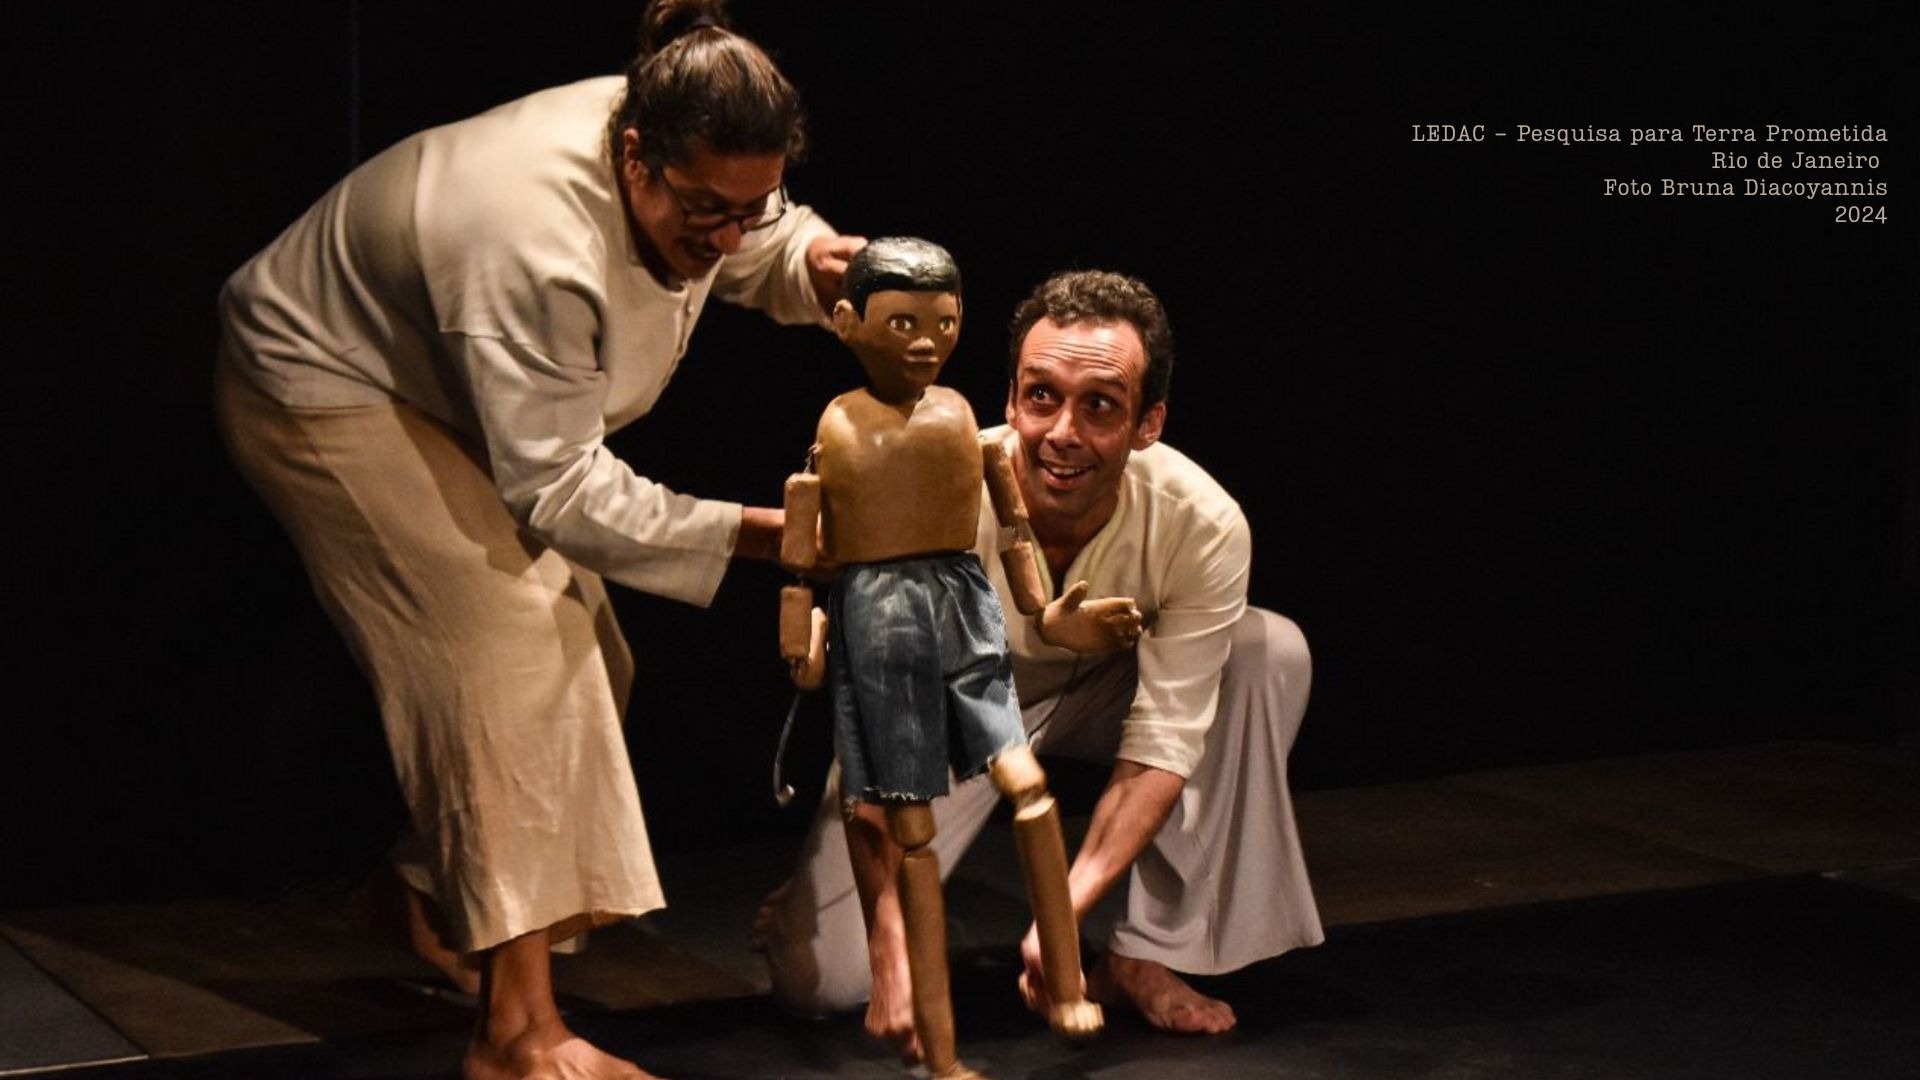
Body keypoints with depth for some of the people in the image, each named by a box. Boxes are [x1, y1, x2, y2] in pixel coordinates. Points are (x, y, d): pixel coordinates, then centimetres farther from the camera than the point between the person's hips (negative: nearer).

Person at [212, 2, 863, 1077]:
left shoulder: (691, 170, -17)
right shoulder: (533, 243, -42)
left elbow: (768, 244, 6)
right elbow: (557, 485, -35)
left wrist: (816, 257, -19)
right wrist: (745, 531, -36)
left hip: (445, 399, 9)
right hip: (321, 393, -9)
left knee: (576, 652, 7)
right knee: (506, 645, -22)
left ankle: (438, 901, 29)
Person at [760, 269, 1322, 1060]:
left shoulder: (1203, 527, -29)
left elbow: (1163, 743, -26)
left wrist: (1067, 911, -39)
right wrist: (891, 947, -43)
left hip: (1100, 691, 3)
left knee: (1273, 654, -26)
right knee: (822, 979, -21)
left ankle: (1147, 956, -15)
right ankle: (805, 905, 19)